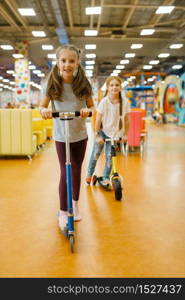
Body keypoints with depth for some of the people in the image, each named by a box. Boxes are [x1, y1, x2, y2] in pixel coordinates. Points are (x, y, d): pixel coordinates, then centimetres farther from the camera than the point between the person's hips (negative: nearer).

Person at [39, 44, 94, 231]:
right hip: (61, 135, -2)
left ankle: (75, 204, 34)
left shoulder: (82, 83, -7)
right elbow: (43, 105, -4)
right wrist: (44, 111, -27)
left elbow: (91, 106, -1)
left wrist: (87, 110, -24)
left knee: (76, 171, 13)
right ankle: (63, 212, 11)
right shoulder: (53, 84, -10)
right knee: (65, 172, -5)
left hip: (80, 134, 2)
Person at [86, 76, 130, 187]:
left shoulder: (125, 102, -12)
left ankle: (106, 178, 23)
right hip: (102, 131, -1)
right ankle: (89, 174, 29)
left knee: (109, 156, 4)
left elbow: (127, 119, -2)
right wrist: (97, 135, -10)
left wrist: (125, 134, 2)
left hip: (115, 133, 1)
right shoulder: (104, 101, -16)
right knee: (96, 153, 7)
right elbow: (98, 120, -11)